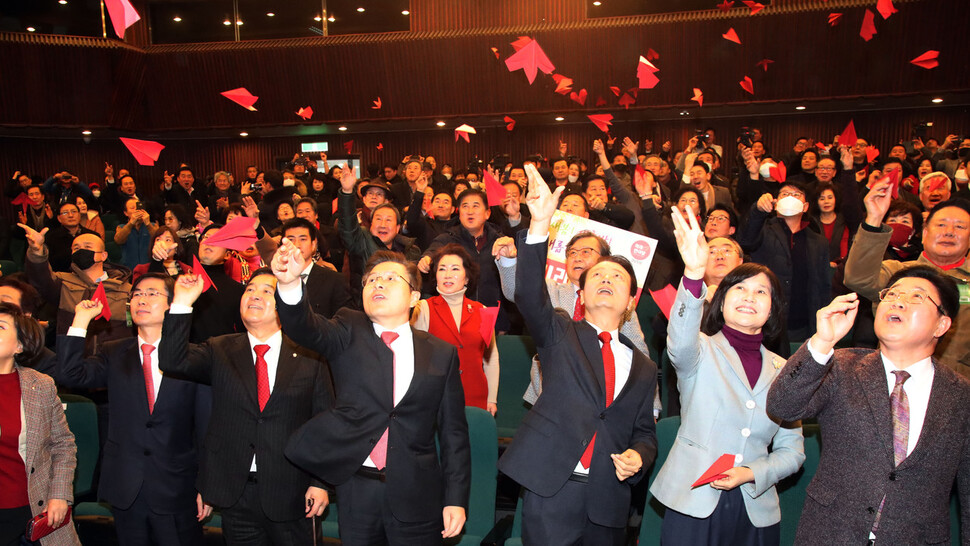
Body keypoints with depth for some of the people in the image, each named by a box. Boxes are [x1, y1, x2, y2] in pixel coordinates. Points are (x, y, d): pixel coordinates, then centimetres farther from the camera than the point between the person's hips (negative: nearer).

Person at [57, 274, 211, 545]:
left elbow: (206, 428, -2)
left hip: (176, 491, -2)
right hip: (125, 490, 3)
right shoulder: (114, 355, 7)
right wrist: (81, 320, -11)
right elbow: (69, 375, -11)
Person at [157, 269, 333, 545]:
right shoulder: (220, 351, 5)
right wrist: (182, 303, -19)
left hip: (289, 493, -1)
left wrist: (320, 483, -4)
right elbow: (173, 362, -12)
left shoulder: (310, 357, 0)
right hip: (235, 493, 1)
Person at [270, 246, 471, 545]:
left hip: (416, 497, 0)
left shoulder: (442, 354, 4)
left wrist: (456, 498, -2)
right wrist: (290, 283, -38)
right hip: (356, 489, 0)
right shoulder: (349, 334, 3)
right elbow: (307, 328, -19)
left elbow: (453, 433, 3)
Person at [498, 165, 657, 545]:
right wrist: (540, 225, -28)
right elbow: (529, 296, -15)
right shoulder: (560, 335, 4)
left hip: (608, 498, 3)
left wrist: (638, 456, -7)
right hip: (551, 488, -3)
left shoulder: (643, 368, 13)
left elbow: (644, 432, 17)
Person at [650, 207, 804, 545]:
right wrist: (694, 273, -43)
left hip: (755, 511, 4)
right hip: (693, 504, -3)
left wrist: (750, 473, -11)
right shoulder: (701, 350, -3)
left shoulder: (783, 370, 9)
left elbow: (792, 450, 9)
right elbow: (680, 344, -28)